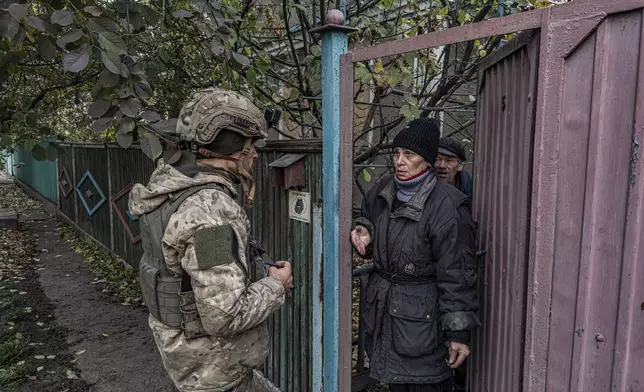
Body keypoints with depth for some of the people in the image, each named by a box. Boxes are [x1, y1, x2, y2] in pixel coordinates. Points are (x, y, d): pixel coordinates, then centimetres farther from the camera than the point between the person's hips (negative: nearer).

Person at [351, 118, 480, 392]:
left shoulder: (446, 205, -21)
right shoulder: (382, 191, 1)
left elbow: (457, 275, -18)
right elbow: (366, 218, 23)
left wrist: (458, 333, -15)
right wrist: (363, 231, -1)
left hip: (422, 316, -7)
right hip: (382, 309, 7)